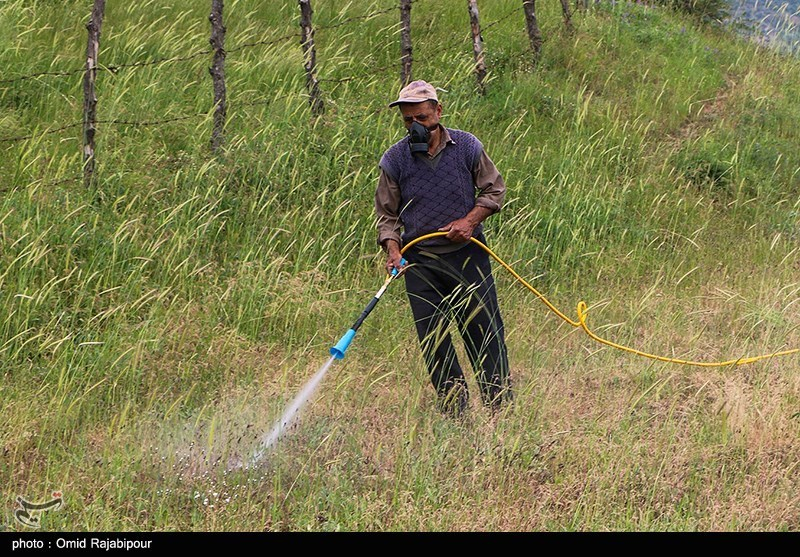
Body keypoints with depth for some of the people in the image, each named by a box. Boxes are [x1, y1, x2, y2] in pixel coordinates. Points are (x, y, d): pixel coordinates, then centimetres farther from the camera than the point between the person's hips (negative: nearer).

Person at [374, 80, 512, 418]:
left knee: (485, 331, 1)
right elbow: (386, 215, 4)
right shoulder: (394, 159, -2)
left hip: (467, 255, -1)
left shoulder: (467, 147, -2)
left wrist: (470, 220, -8)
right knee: (433, 341, 2)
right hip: (419, 261, 1)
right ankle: (454, 411, 12)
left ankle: (502, 407, 11)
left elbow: (494, 190, 8)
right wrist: (393, 251, -12)